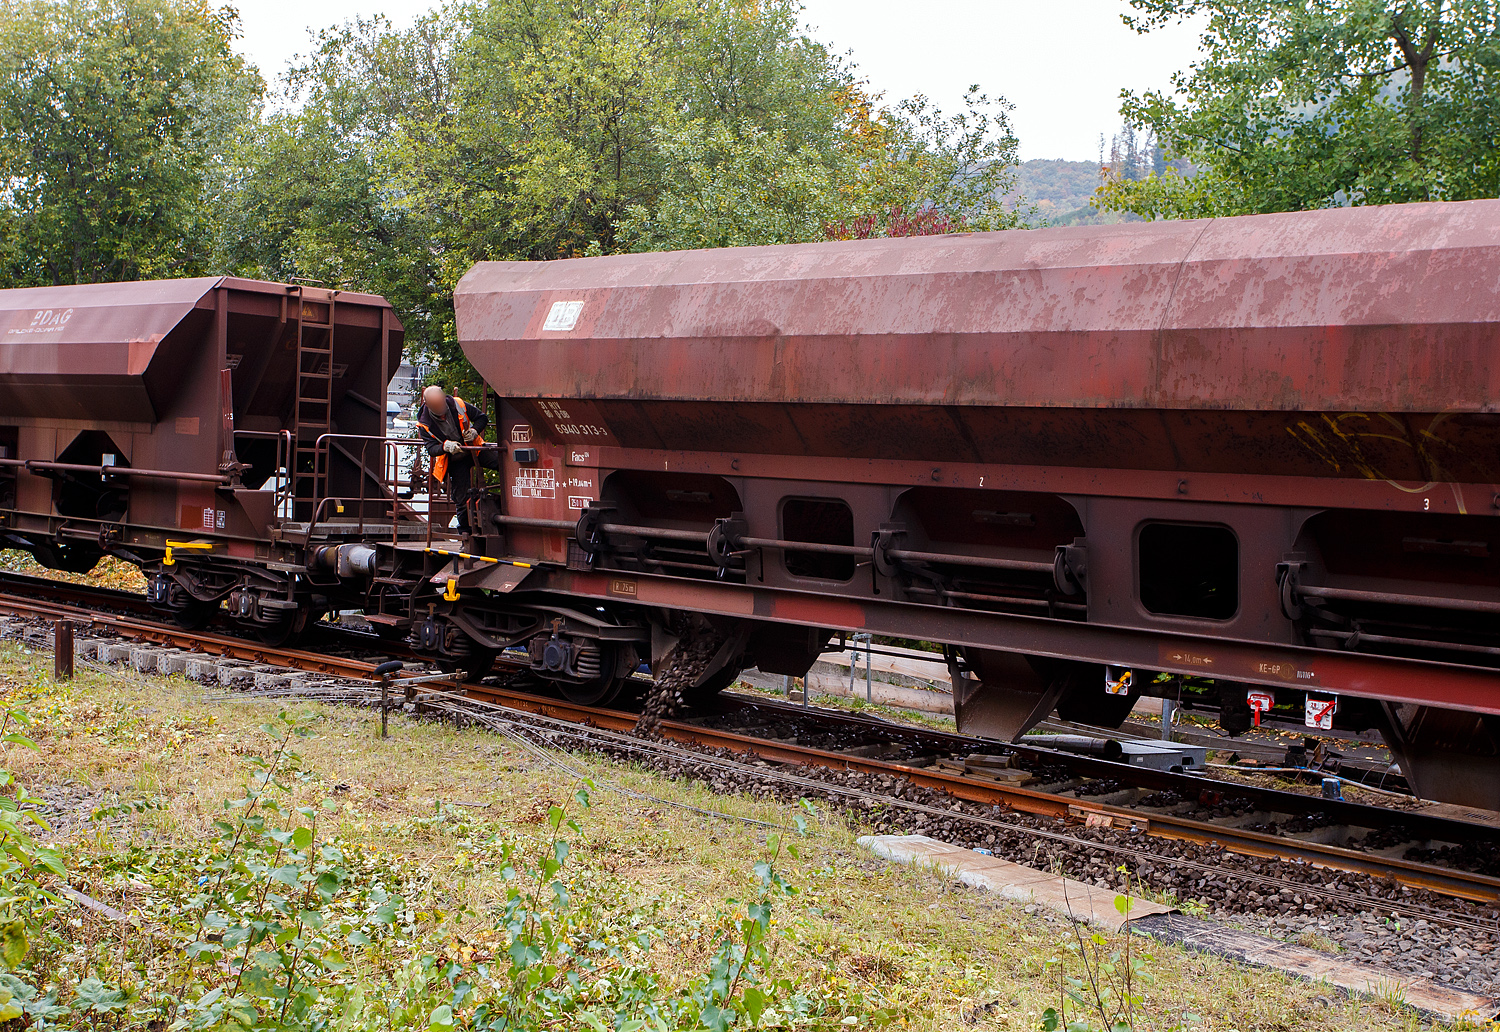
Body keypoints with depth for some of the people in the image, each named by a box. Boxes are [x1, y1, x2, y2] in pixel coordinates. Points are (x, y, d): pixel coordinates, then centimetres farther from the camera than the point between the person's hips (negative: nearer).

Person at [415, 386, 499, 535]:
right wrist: (445, 447, -44)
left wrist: (475, 430, -23)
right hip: (456, 461, -1)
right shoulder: (424, 424, -14)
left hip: (475, 449, 1)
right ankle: (464, 531, 14)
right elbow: (431, 449, -22)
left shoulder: (457, 404, -12)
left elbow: (482, 417, -1)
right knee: (462, 498, -1)